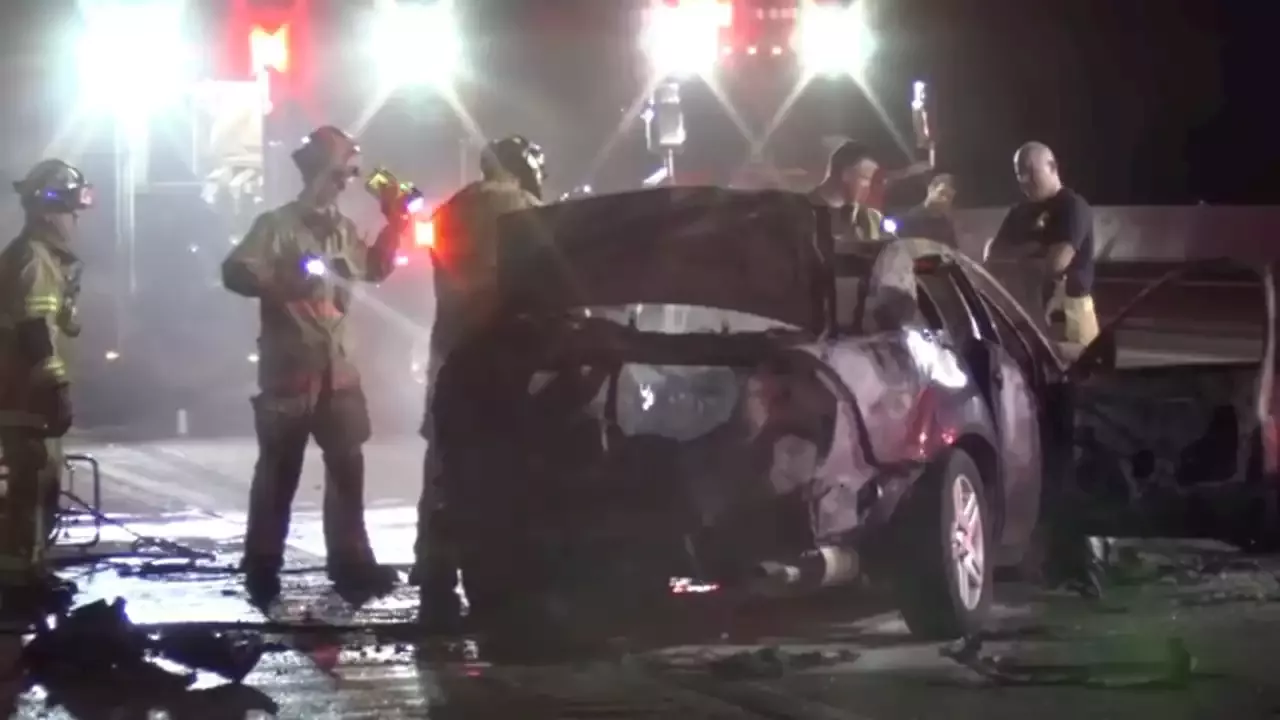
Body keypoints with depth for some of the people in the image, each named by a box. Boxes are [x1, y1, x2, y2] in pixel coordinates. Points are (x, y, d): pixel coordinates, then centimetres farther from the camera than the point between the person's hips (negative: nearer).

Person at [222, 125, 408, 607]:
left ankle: (351, 564, 16)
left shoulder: (343, 228, 13)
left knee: (348, 466, 8)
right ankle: (262, 572, 5)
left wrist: (394, 222, 14)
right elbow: (235, 272, -17)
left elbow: (375, 269, 26)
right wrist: (282, 284, -31)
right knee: (279, 470, -2)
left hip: (335, 367, 7)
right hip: (288, 367, -6)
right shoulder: (277, 224, -8)